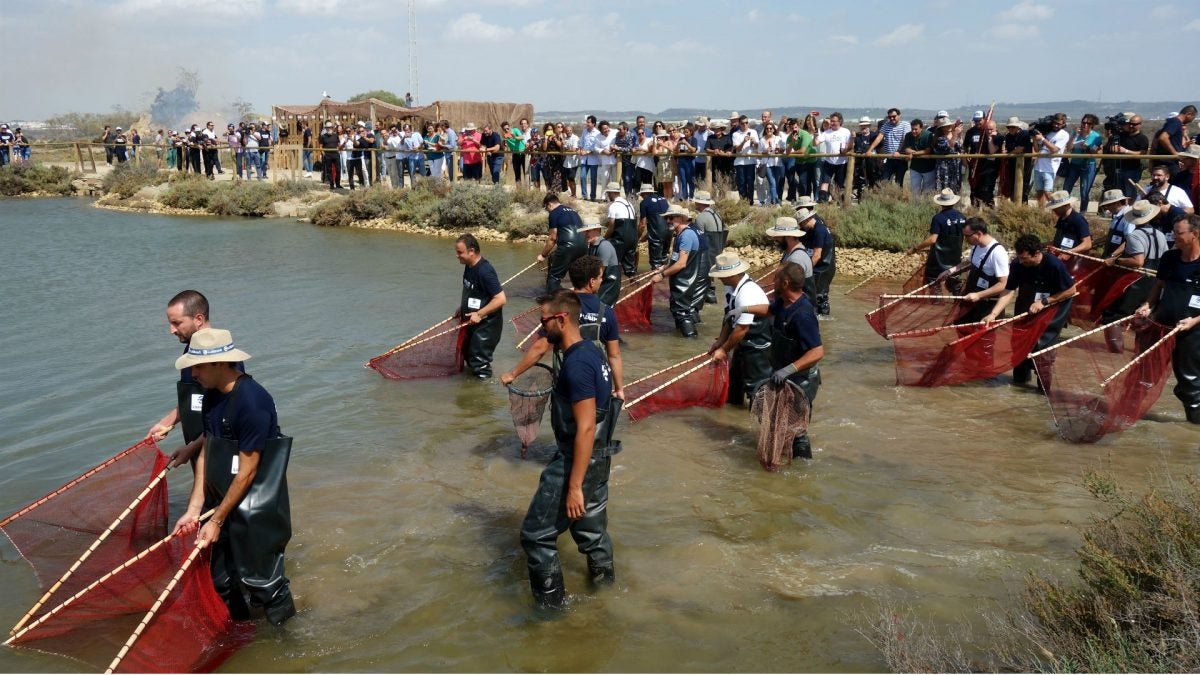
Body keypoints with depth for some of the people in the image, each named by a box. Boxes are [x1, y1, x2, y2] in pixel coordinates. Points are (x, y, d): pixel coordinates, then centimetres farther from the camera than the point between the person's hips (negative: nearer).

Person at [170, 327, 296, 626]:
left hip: (255, 509, -8)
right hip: (223, 501, 8)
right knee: (223, 580, 18)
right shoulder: (213, 396, 4)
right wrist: (193, 509, -1)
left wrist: (217, 520, -15)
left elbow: (247, 472, -21)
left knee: (259, 578, 1)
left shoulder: (251, 401, -24)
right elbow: (206, 453, 5)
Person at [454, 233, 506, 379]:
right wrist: (462, 308, 12)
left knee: (479, 362, -1)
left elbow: (501, 299, -29)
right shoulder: (469, 266, 1)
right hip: (472, 323, 10)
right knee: (468, 355, 24)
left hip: (486, 325, -10)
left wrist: (479, 314, -26)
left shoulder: (485, 271, -27)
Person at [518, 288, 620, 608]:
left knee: (536, 533, 1)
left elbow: (585, 428, -26)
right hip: (597, 458, 10)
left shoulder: (576, 364, -25)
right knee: (590, 524, 24)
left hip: (577, 461, -10)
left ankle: (550, 601, 12)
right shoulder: (590, 350, 6)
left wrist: (574, 486, -24)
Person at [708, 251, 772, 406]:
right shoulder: (731, 286, -6)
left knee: (755, 382, 2)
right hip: (744, 343, 10)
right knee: (736, 371, 29)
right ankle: (734, 400, 51)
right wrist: (720, 341, 0)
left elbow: (741, 329, -29)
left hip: (758, 346, -10)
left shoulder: (747, 293, -33)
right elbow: (729, 316, 2)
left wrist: (723, 350, -19)